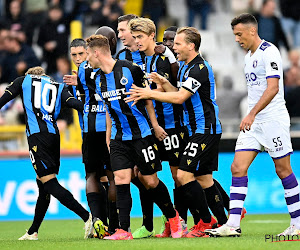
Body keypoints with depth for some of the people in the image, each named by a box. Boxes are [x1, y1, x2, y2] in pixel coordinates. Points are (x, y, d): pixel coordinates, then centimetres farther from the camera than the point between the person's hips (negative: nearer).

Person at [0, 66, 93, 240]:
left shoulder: (24, 81, 17)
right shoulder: (58, 87, 21)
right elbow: (75, 103, 2)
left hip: (37, 135, -5)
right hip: (54, 135, 5)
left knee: (49, 183, -10)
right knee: (42, 184, 14)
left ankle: (87, 217, -25)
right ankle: (33, 232, 21)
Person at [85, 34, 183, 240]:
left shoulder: (130, 69, -11)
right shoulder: (99, 78, 7)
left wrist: (155, 125, 0)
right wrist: (108, 135, 18)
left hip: (141, 134, -5)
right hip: (119, 137, 5)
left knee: (150, 181, 0)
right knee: (121, 180, -7)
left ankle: (173, 216, 23)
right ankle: (124, 230, -7)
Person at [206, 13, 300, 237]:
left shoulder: (269, 52, -13)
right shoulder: (249, 56, 15)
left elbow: (273, 88, -23)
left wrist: (252, 114, -29)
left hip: (273, 120, -8)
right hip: (253, 121, 8)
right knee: (238, 168, -3)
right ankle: (233, 225, -7)